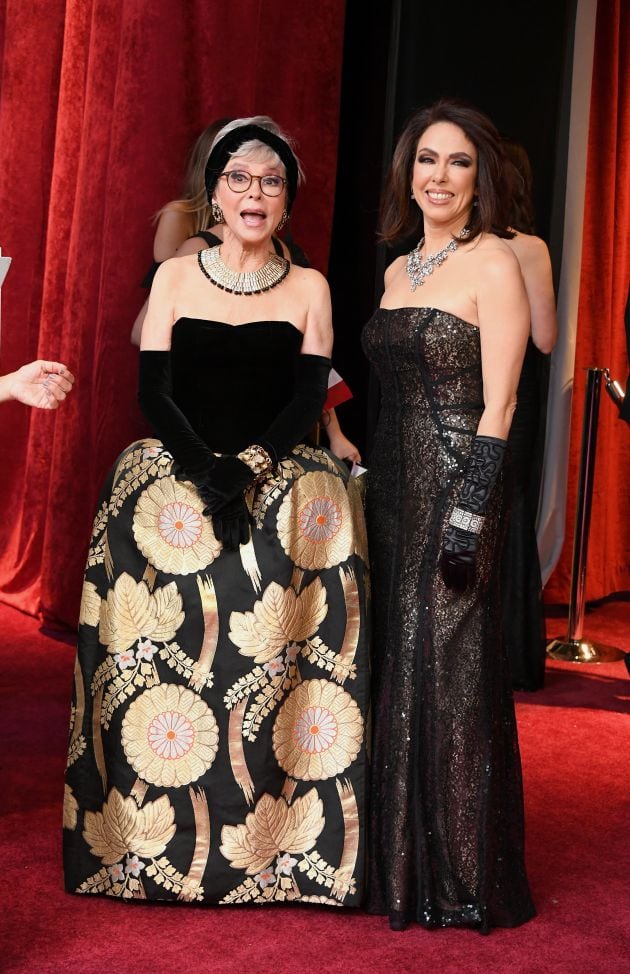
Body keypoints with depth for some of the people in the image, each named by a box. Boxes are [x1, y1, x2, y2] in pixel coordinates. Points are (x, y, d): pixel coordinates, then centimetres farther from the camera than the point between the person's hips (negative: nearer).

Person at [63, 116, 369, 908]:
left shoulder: (309, 288, 9)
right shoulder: (175, 277, 8)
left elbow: (308, 403, 1)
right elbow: (153, 395, 1)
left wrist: (249, 471, -14)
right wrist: (210, 474, -13)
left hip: (283, 493, 0)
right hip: (172, 483, 0)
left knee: (278, 656, -11)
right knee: (163, 646, -8)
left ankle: (282, 844, 1)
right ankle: (152, 841, 5)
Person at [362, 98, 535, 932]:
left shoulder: (493, 263, -7)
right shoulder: (399, 270, 15)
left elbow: (497, 403, -13)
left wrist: (470, 512, -19)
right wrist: (367, 476, 13)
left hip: (455, 486, -7)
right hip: (394, 486, 7)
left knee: (450, 674, -1)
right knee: (396, 669, 11)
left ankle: (462, 879, 14)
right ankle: (400, 863, 25)